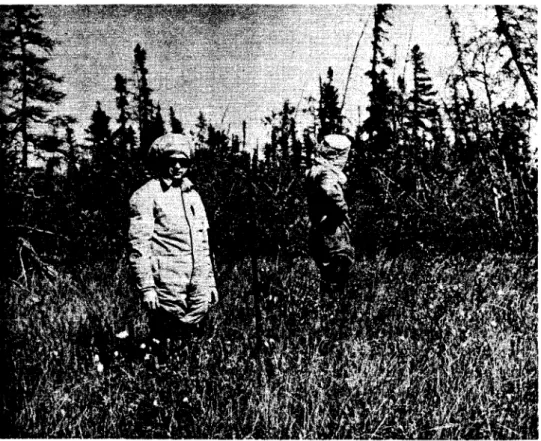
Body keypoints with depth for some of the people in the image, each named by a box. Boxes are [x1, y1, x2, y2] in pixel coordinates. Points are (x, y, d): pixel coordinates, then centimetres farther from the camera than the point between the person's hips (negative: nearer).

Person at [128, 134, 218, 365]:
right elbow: (139, 246, -10)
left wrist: (210, 281, 18)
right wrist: (146, 287, -16)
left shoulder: (193, 195, 18)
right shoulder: (146, 195, -4)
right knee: (165, 343, -2)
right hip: (166, 283, -6)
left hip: (198, 284, 6)